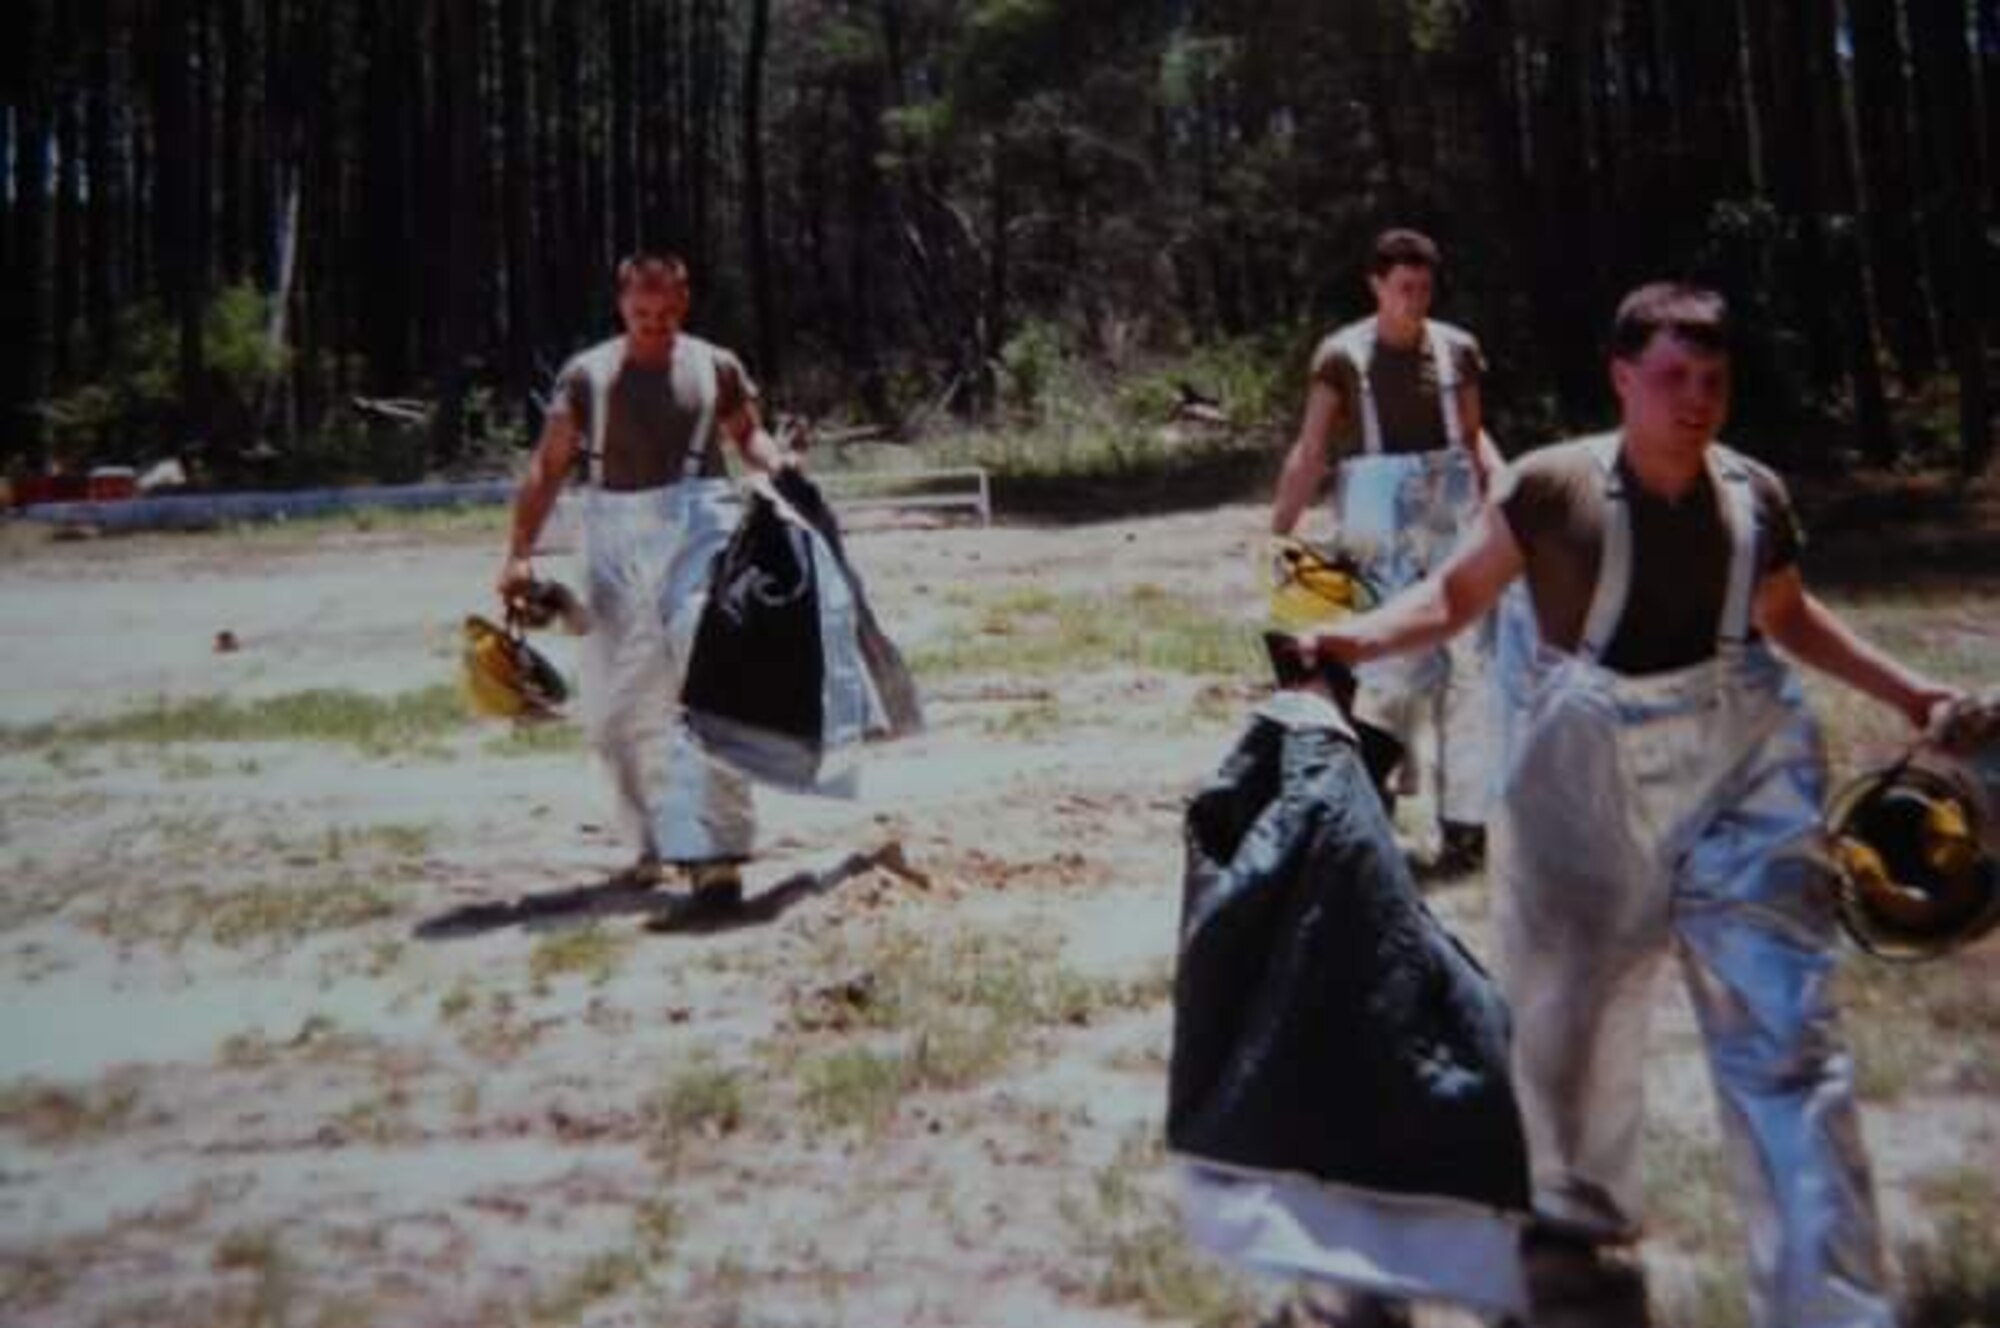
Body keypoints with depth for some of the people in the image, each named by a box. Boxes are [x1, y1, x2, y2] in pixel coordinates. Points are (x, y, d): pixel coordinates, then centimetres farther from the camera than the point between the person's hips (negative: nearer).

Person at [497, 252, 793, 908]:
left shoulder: (715, 367, 7)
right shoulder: (587, 374, 6)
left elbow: (747, 435, 19)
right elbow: (548, 467, 5)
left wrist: (778, 461, -4)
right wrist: (520, 551, -3)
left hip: (697, 522, -2)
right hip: (615, 534, 2)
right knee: (616, 706, 7)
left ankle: (712, 851, -12)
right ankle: (653, 844, 26)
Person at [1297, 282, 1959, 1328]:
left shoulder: (1754, 496, -2)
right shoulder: (1554, 487, -12)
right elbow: (1458, 595, -3)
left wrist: (1910, 694, 15)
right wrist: (1358, 638, -20)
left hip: (1742, 769, 2)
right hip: (1587, 771, -1)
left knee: (1785, 1035, 0)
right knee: (1570, 1003, 15)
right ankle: (1578, 1208, 44)